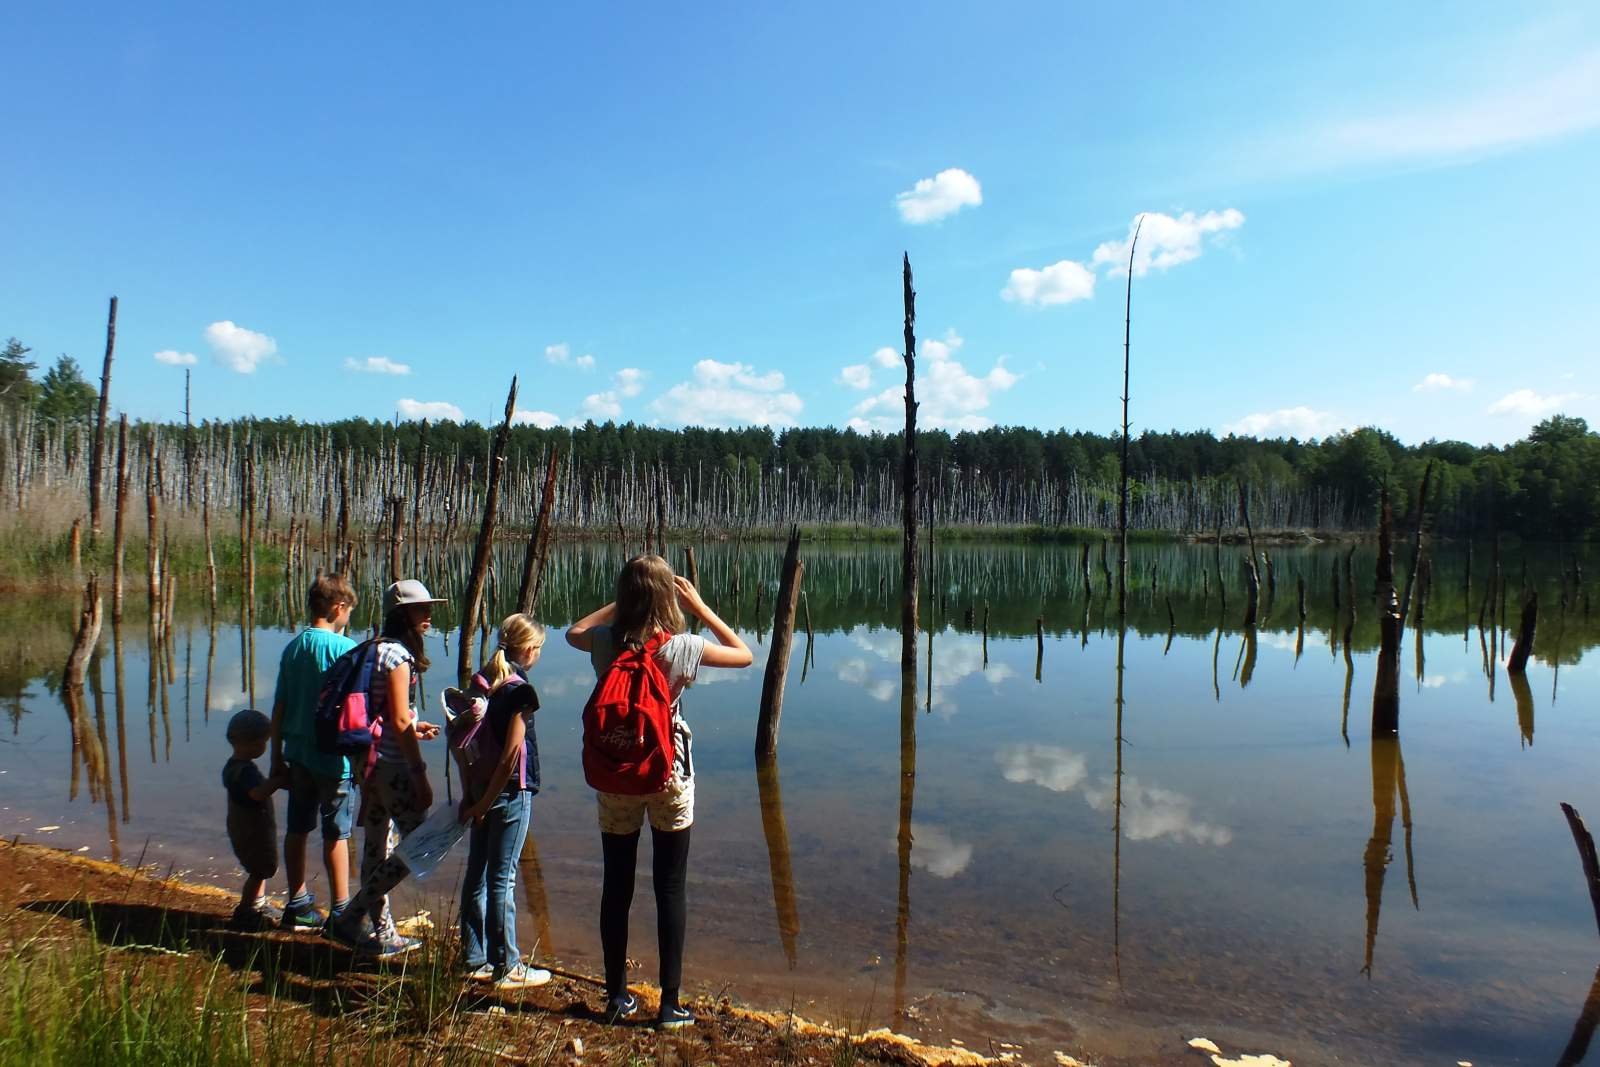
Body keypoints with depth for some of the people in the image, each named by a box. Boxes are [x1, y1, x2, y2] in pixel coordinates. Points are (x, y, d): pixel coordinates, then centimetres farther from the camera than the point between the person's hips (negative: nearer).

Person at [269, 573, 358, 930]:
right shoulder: (344, 647, -13)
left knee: (296, 829, 14)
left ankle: (298, 906, 25)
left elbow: (279, 708, 8)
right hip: (334, 755, -6)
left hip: (297, 754, 6)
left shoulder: (292, 648, 6)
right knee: (336, 834, 2)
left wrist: (277, 757, 14)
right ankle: (341, 911, 10)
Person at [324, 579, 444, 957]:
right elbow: (400, 721, -19)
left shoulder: (375, 649, 12)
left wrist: (412, 728, 23)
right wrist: (421, 776, -16)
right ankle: (349, 919, 2)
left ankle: (382, 933, 25)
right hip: (392, 765, -10)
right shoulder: (397, 654, -15)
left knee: (376, 848, 14)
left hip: (370, 762, 10)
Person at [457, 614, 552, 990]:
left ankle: (475, 960, 25)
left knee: (477, 875, 14)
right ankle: (506, 968, 10)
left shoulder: (479, 683, 6)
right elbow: (511, 755, -19)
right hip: (510, 793, -7)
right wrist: (484, 803, -11)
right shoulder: (520, 691, -16)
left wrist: (470, 796, 11)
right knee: (502, 879, 0)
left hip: (481, 792, 7)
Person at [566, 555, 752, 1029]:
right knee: (671, 889, 8)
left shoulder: (605, 642, -9)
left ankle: (617, 997, 26)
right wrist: (700, 607, 2)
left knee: (616, 887, 14)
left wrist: (623, 603, 13)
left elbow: (574, 632, 16)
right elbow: (744, 654, 1)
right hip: (668, 776, -2)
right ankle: (669, 1004, 15)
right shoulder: (682, 646, -15)